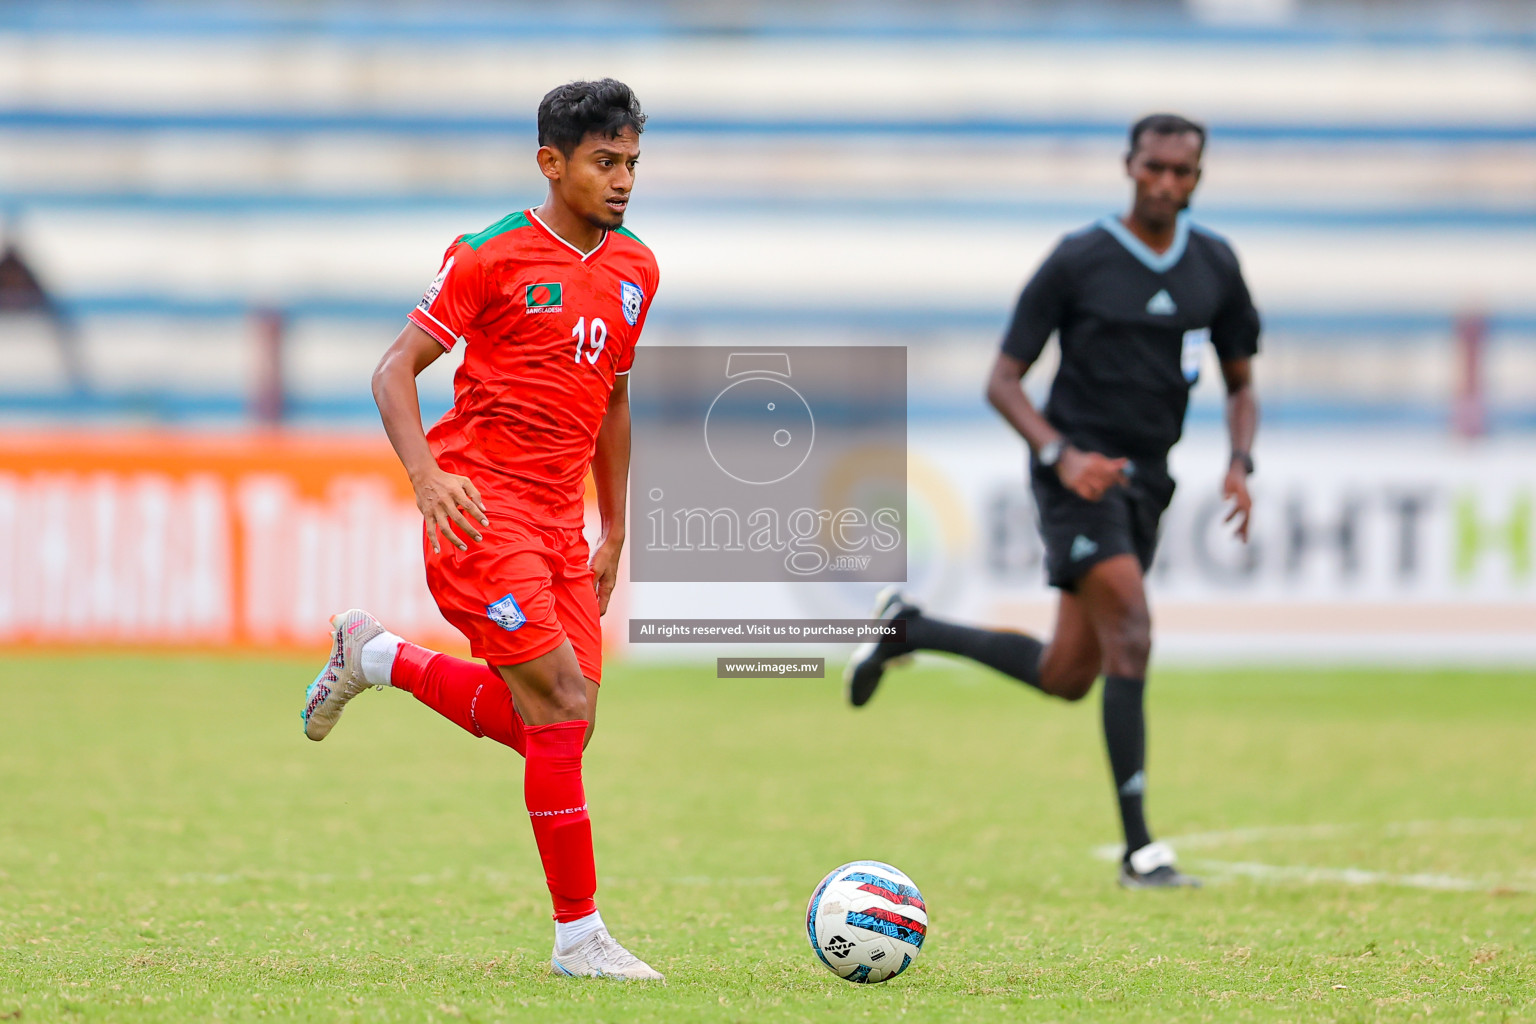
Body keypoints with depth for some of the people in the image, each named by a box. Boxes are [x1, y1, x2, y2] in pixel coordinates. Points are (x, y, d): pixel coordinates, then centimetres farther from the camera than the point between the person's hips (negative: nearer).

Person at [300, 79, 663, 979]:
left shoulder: (636, 270, 13)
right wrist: (427, 475, -22)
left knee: (560, 726, 3)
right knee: (562, 706, -15)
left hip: (561, 521, 7)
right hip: (481, 507, -7)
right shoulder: (491, 256, -7)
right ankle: (579, 935, -8)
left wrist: (614, 532, 22)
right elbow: (395, 371, -6)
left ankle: (378, 657, 24)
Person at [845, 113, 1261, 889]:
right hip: (1077, 471, -6)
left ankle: (909, 630, 32)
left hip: (1143, 483, 6)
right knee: (1130, 637, -21)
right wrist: (1062, 454, -22)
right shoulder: (1077, 262, -9)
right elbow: (1002, 380, -6)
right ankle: (1139, 850, -19)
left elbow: (1241, 385, 15)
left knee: (1065, 678, 10)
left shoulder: (1214, 266, 6)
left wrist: (1240, 466, -5)